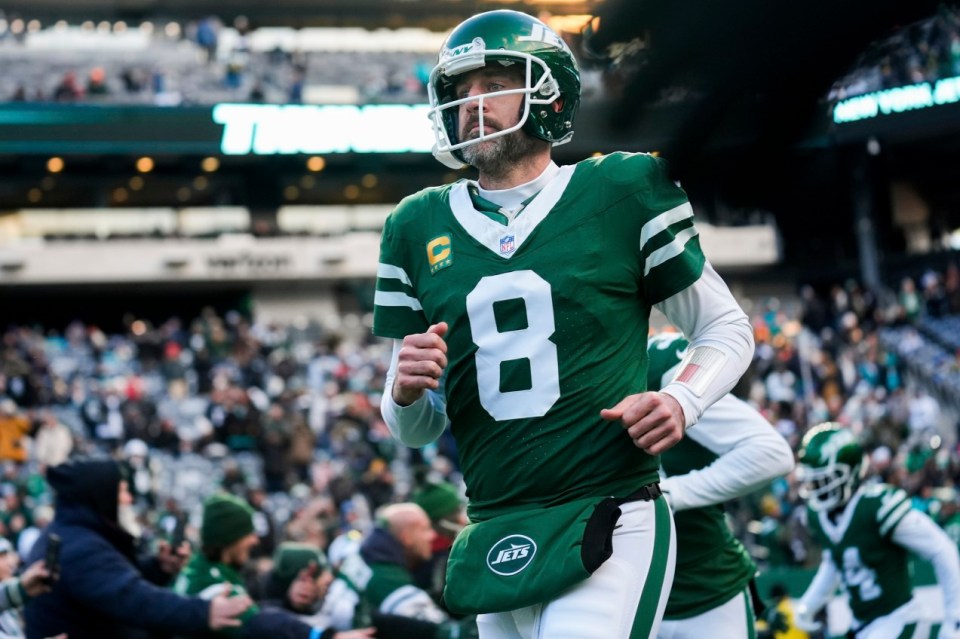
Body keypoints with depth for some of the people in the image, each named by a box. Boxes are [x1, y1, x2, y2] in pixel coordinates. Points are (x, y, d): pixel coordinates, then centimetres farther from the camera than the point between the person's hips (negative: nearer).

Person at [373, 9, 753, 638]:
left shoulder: (620, 192, 0)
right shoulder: (418, 227, 10)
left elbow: (727, 327, 9)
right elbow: (417, 429, 14)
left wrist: (682, 401, -10)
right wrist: (406, 391, -8)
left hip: (610, 530, -4)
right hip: (497, 537, 4)